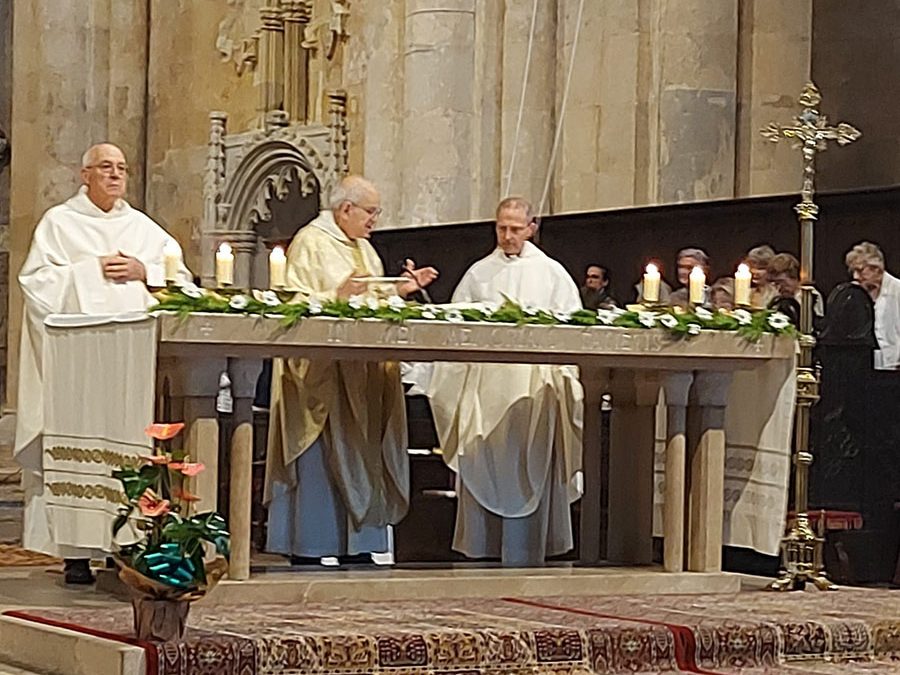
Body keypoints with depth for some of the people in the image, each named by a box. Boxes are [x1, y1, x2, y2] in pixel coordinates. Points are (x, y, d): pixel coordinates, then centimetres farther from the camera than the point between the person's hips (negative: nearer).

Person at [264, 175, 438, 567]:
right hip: (323, 369, -8)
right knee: (321, 457, -7)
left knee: (362, 454, 8)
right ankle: (312, 545, -4)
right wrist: (339, 296, -26)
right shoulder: (311, 243, -7)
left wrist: (401, 290, 8)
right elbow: (296, 303, -14)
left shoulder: (363, 248, 19)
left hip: (363, 372, 8)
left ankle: (358, 541, 12)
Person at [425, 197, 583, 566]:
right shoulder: (478, 273, 13)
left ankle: (523, 551, -1)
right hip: (484, 383, 2)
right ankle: (482, 547, 6)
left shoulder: (552, 274, 10)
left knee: (528, 471, -4)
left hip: (534, 384, -2)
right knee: (481, 464, 0)